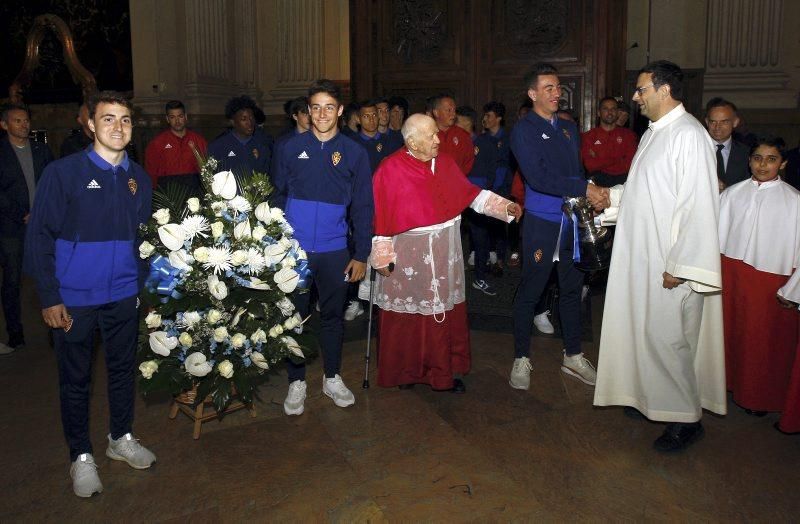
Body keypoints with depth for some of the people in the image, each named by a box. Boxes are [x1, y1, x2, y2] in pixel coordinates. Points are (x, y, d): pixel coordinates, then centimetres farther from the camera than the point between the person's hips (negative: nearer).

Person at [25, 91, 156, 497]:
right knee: (75, 379, 9)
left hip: (124, 295, 4)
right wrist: (49, 298, -12)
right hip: (74, 298, -4)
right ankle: (81, 456, 26)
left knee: (123, 368, 16)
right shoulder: (63, 173, -10)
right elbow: (40, 237, -9)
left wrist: (144, 284, 10)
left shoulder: (138, 177, 3)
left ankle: (121, 439, 36)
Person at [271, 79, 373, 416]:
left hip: (335, 251, 0)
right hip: (294, 249, 0)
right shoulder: (292, 148, 2)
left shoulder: (354, 153, 1)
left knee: (333, 316, 13)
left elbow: (362, 208, 2)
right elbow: (278, 196, 5)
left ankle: (333, 378, 31)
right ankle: (296, 382, 24)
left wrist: (361, 254, 0)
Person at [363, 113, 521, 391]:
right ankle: (405, 371, 24)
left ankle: (444, 371, 22)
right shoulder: (390, 170, -13)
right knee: (409, 318, 6)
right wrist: (382, 257, -12)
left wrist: (504, 205, 2)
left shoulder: (445, 163, 4)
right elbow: (380, 216, -12)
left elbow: (470, 192, 11)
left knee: (445, 313, 9)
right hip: (408, 257, -5)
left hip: (445, 254, 5)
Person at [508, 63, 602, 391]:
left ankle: (572, 355, 27)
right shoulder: (524, 131, -7)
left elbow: (577, 171, 16)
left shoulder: (569, 129, 14)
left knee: (572, 288, 13)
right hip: (541, 223, -6)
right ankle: (521, 358, 17)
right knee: (530, 291, 2)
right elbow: (538, 178, -19)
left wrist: (591, 196, -2)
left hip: (572, 222, 6)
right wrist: (584, 188, -22)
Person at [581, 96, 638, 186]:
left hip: (623, 179, 2)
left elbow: (630, 164, -2)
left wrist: (599, 161, -2)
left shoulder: (628, 134, 11)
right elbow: (589, 165, -5)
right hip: (599, 182, -2)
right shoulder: (588, 136, 8)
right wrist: (619, 160, -2)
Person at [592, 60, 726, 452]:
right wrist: (613, 196, 10)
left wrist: (679, 266, -22)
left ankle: (686, 419, 18)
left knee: (668, 339, 1)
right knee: (648, 333, 18)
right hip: (642, 257, 9)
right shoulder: (654, 132, 12)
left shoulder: (689, 136, -18)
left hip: (669, 263, -9)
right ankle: (653, 398, 34)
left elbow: (698, 206, -22)